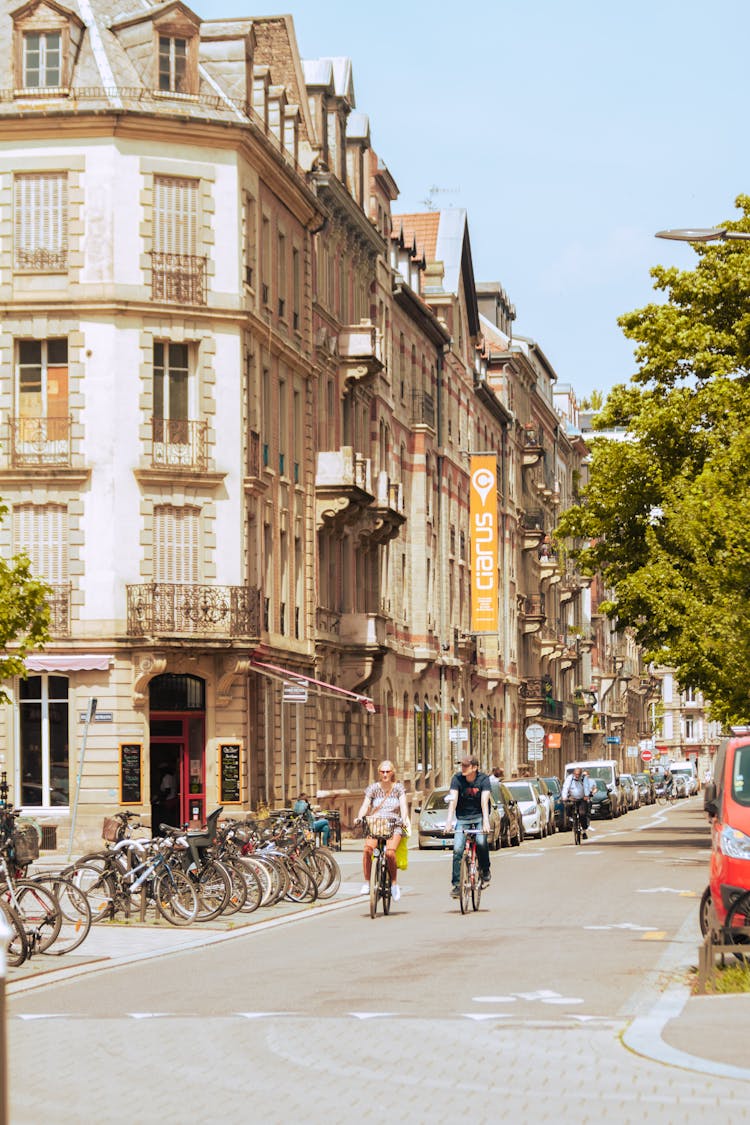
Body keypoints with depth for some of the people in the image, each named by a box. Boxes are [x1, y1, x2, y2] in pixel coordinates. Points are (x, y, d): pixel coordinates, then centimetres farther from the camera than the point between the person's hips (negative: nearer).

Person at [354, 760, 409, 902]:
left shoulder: (398, 788, 8)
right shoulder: (373, 788, 9)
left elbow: (403, 805, -4)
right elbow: (365, 805, -1)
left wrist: (404, 819, -24)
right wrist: (360, 817, -22)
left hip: (394, 825, -1)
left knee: (390, 852, -29)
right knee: (368, 848, -31)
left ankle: (394, 883, -11)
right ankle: (367, 882, -21)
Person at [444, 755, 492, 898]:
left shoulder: (483, 779, -13)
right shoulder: (457, 779, -10)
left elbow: (484, 801, -24)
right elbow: (453, 800, -19)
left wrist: (486, 821, -38)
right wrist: (449, 821, -33)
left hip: (479, 816, -1)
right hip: (462, 817, 1)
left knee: (481, 842, -26)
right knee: (457, 849, -12)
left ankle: (485, 872, -1)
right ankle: (456, 884, -5)